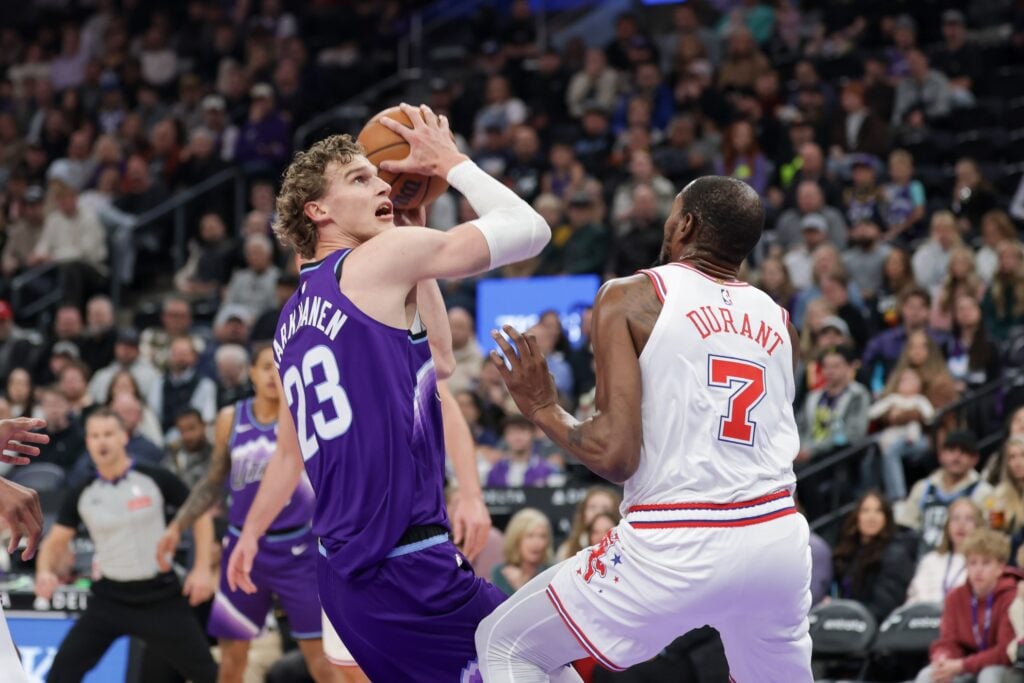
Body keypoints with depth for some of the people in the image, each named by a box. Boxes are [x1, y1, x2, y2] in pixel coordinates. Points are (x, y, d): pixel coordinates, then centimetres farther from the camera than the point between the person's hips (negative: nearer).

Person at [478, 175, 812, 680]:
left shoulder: (630, 298, -2)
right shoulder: (778, 321, 14)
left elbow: (615, 455, -11)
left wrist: (543, 411, 7)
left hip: (678, 545, -5)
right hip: (779, 539, 5)